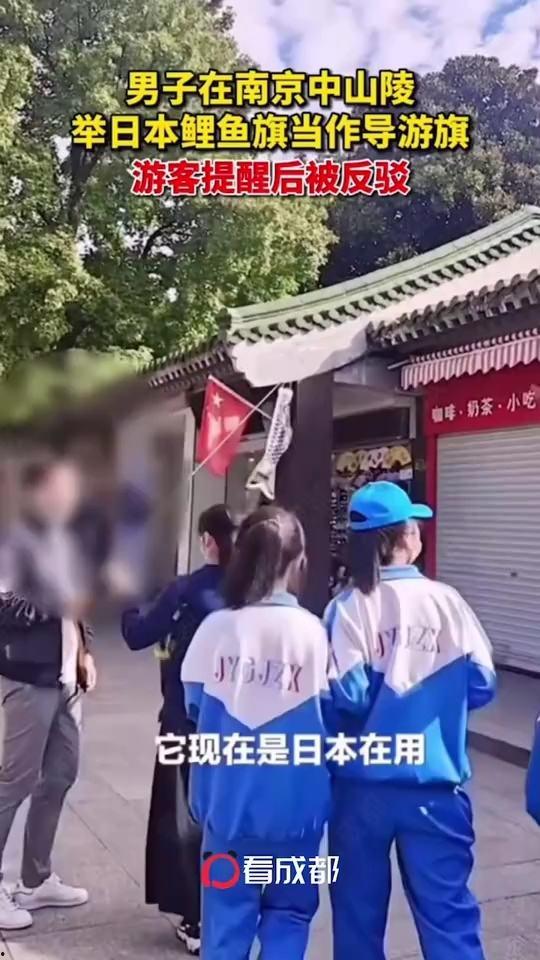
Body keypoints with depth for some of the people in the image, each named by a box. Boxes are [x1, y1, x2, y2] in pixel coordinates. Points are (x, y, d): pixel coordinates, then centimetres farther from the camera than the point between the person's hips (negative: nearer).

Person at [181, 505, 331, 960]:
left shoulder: (216, 628, -11)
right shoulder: (312, 631, -14)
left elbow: (196, 705, 1)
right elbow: (329, 716, -4)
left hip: (229, 798, 1)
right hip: (294, 801, -1)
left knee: (228, 912, 17)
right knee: (288, 912, 18)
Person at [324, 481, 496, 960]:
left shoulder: (348, 607, -10)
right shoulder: (447, 601, -6)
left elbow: (346, 696, -17)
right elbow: (482, 685, -2)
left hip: (363, 782, 0)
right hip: (434, 784, 0)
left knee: (359, 912, 16)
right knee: (449, 913, 10)